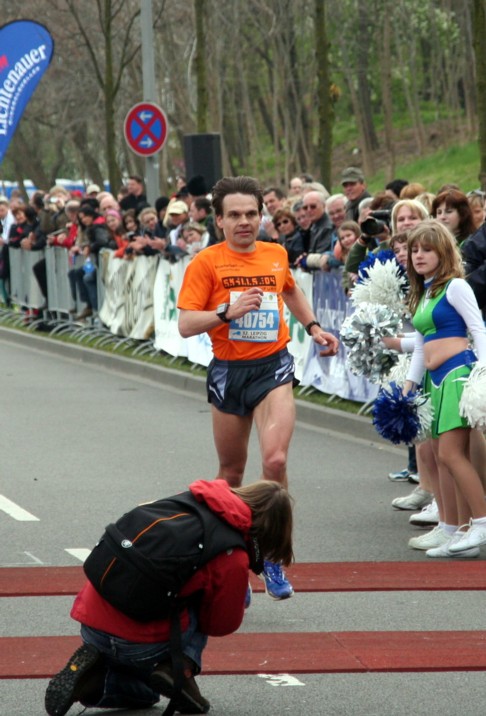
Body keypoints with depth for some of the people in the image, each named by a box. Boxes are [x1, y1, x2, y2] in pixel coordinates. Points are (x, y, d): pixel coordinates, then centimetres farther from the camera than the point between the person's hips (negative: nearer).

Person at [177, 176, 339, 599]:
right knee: (231, 472, 10)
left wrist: (313, 327, 24)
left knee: (275, 460, -20)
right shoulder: (206, 263, -6)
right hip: (227, 371, -1)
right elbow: (185, 326, -12)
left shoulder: (276, 255, 6)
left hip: (273, 367, 1)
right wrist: (228, 312, -24)